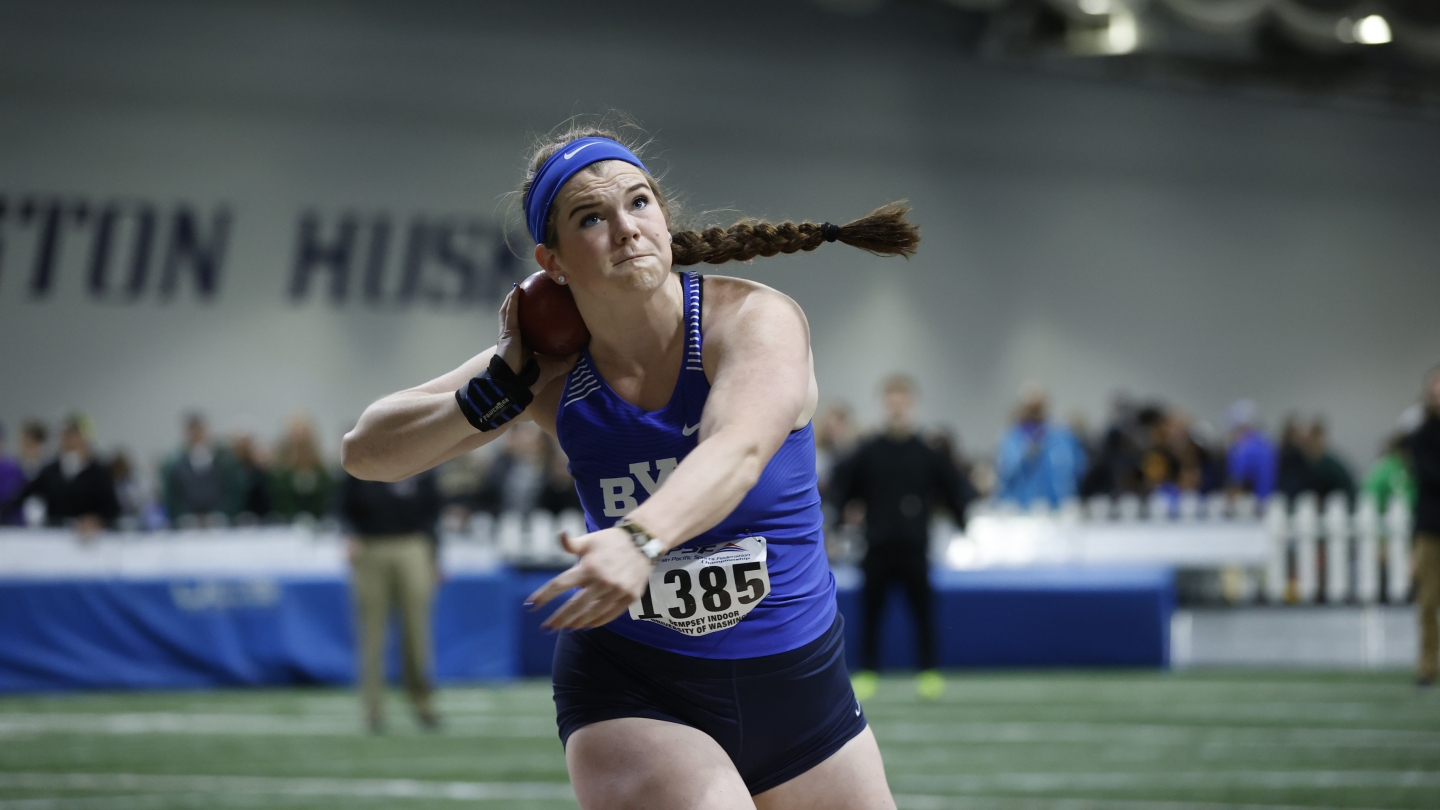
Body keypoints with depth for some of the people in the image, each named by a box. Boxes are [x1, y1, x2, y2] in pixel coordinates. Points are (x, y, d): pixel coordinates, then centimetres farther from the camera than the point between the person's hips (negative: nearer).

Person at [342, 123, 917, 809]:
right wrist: (503, 386, -15)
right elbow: (365, 452, -1)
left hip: (800, 683, 1)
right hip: (631, 693, -1)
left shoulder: (754, 318, -16)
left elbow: (739, 450, -38)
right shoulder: (552, 370, -6)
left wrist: (640, 538, -57)